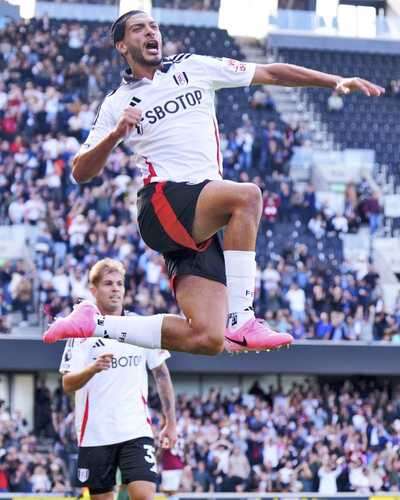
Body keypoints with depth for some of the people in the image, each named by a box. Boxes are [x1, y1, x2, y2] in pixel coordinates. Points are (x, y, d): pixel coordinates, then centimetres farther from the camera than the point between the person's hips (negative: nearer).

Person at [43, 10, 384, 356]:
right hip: (163, 201, -4)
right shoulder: (117, 104, 11)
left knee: (207, 339, -10)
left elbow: (270, 73, 16)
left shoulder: (193, 67, 17)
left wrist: (337, 81, 9)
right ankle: (240, 319, -31)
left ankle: (96, 324, 3)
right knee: (248, 195, -32)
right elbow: (81, 173, 8)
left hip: (202, 224, 4)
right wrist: (115, 135, -10)